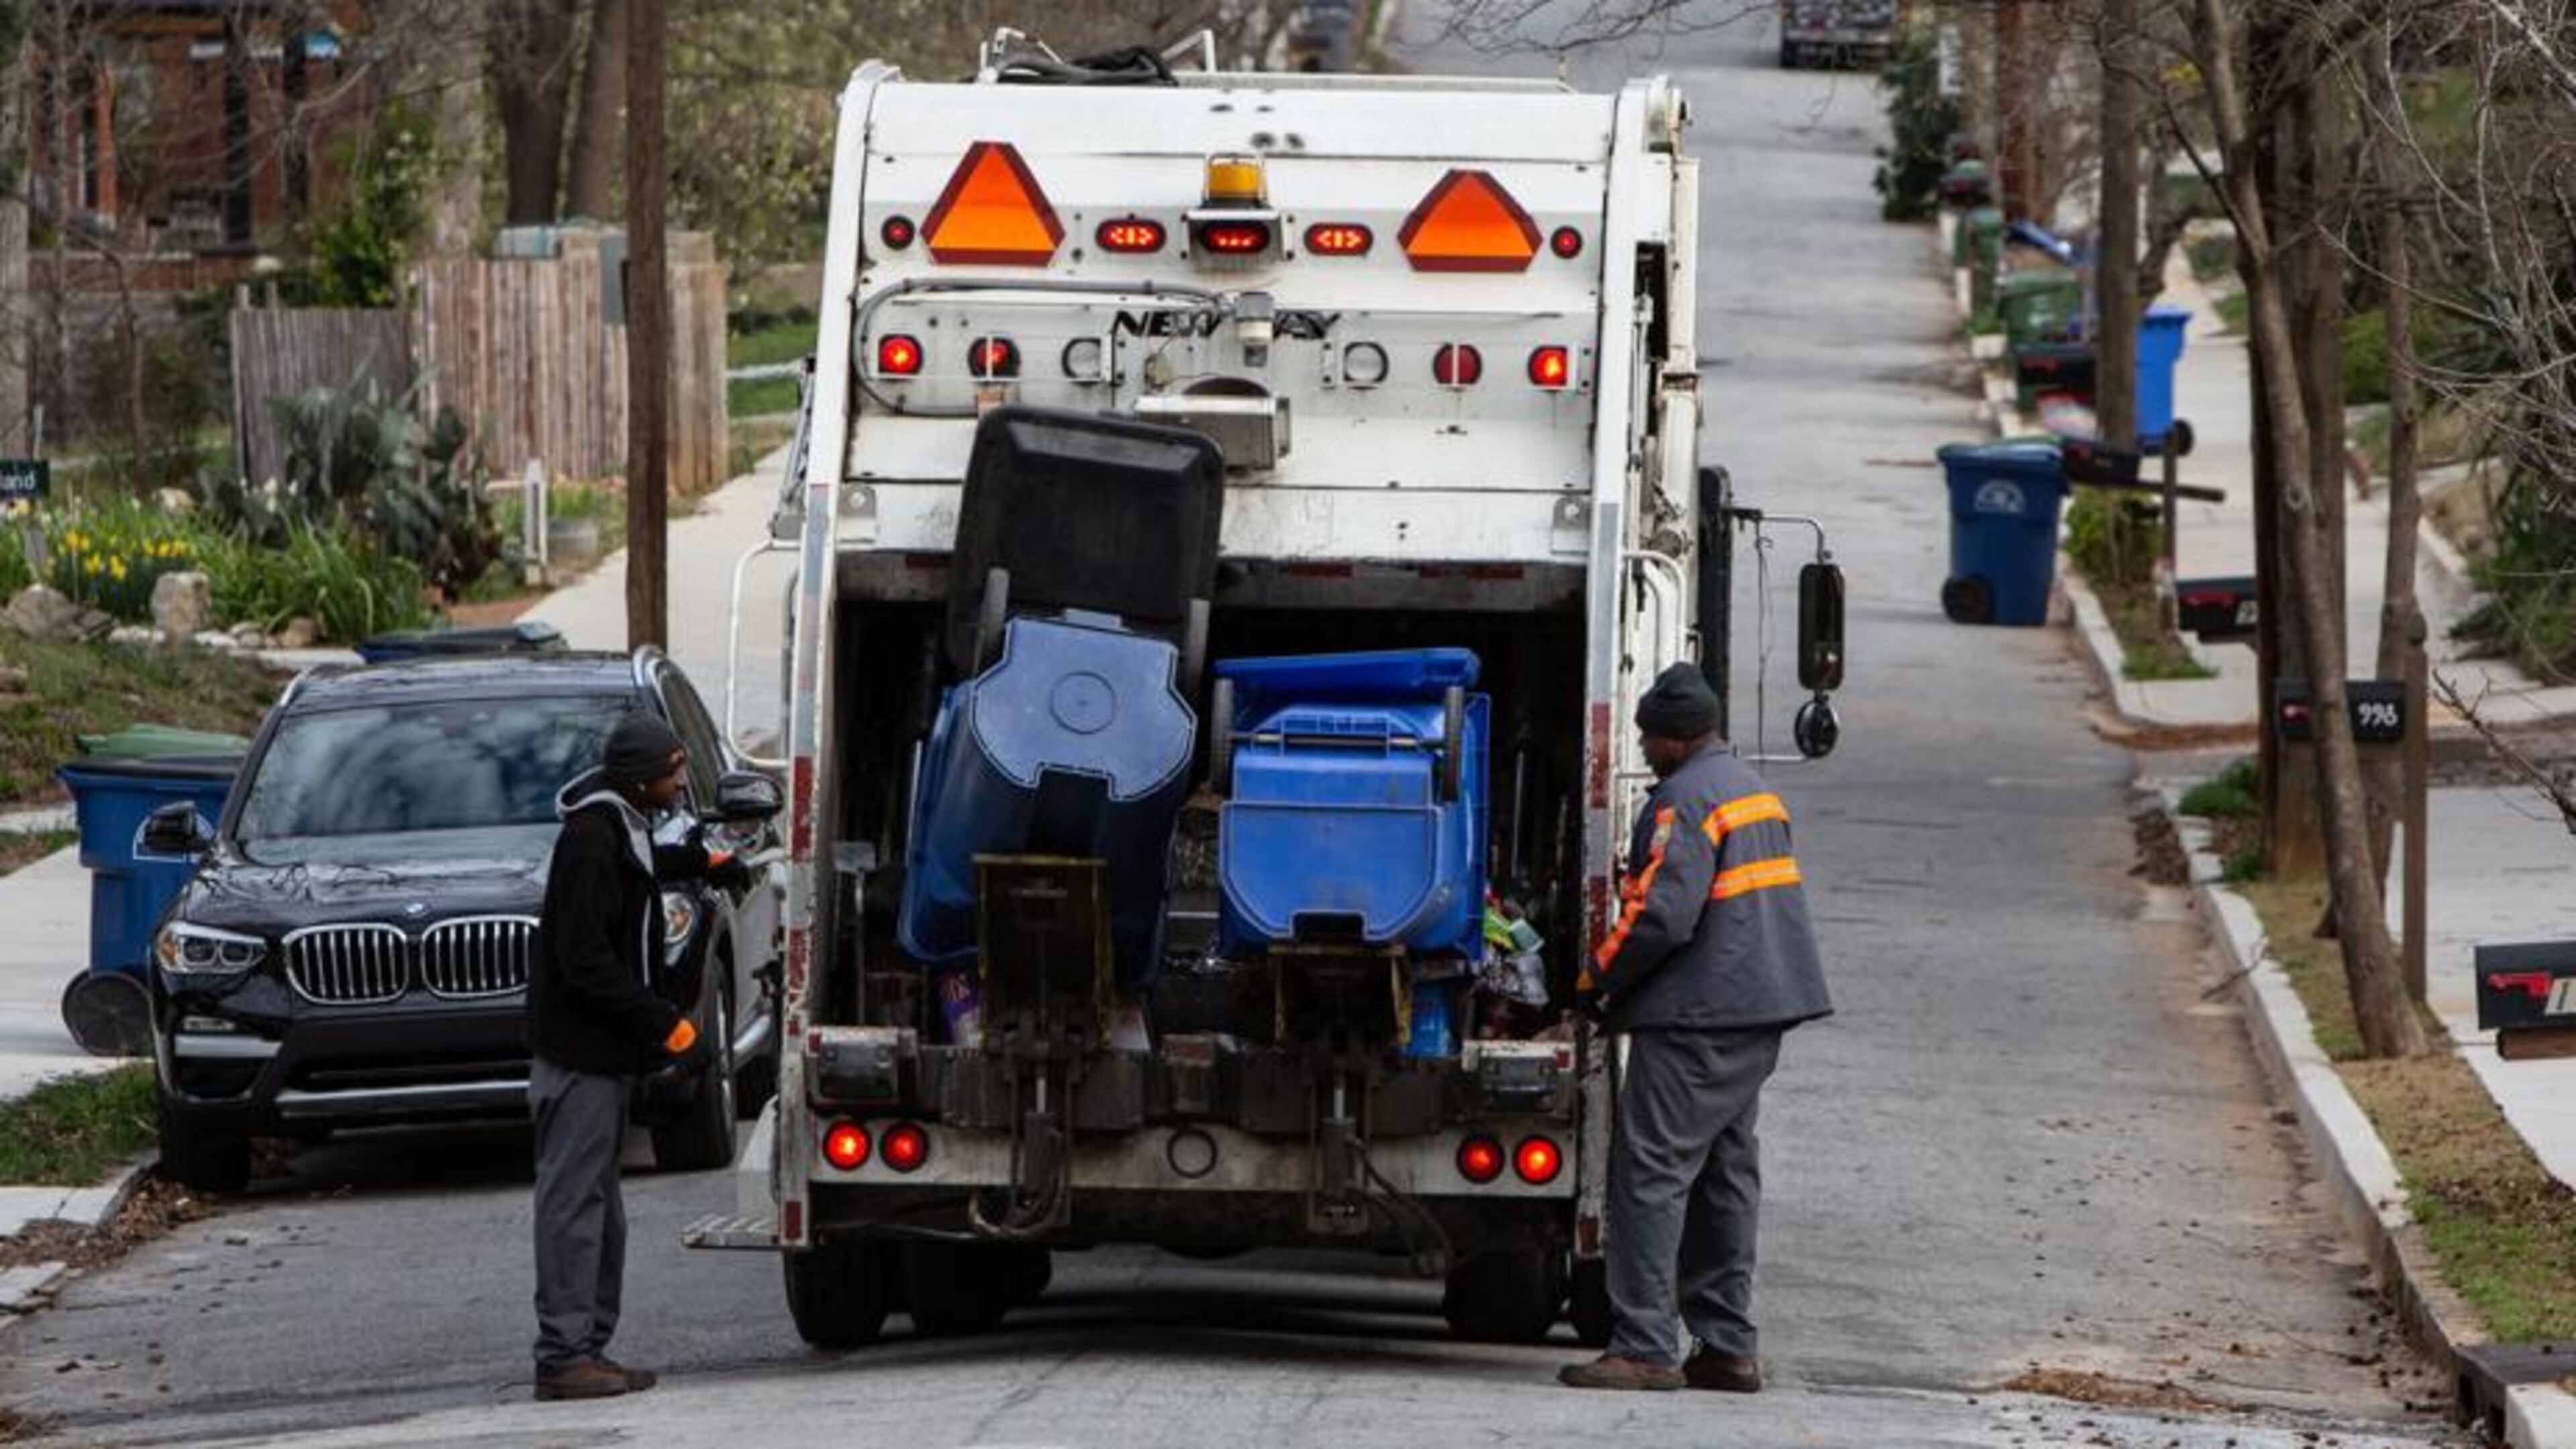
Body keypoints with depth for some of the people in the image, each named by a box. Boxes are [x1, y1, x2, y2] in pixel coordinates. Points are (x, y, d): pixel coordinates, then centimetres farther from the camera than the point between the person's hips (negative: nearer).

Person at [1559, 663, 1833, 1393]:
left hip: (1697, 1020, -10)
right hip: (1760, 1012, 10)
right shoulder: (1753, 787, 17)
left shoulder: (1687, 800, -15)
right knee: (1726, 1174, 13)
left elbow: (1662, 915, -22)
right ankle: (1727, 1346, 14)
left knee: (1652, 1170, -9)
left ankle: (1643, 1347, -13)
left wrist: (1596, 979, -9)